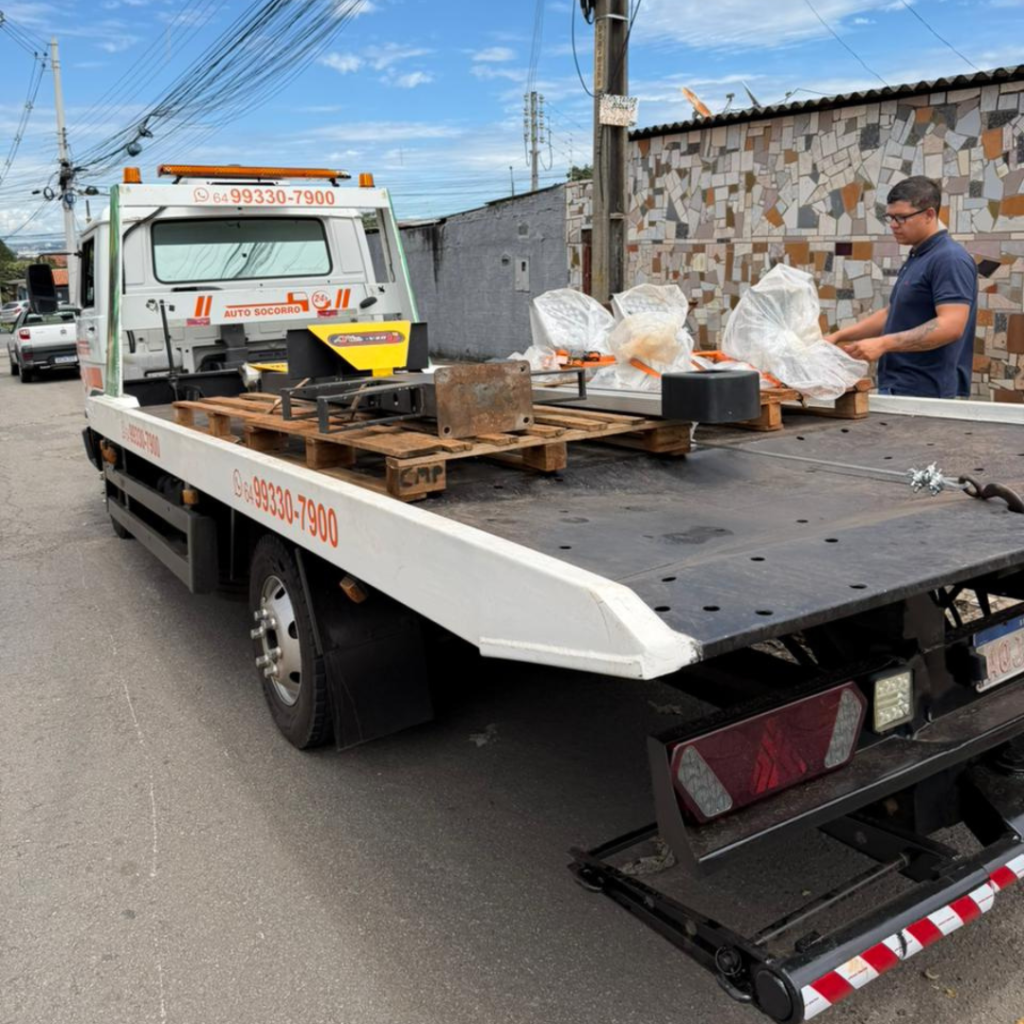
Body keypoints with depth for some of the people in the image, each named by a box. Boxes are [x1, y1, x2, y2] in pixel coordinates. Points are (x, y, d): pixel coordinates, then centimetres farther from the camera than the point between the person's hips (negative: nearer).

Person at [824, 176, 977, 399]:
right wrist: (839, 336, 14)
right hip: (900, 390, 9)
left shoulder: (950, 259, -15)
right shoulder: (917, 258, 16)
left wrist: (883, 343, -30)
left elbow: (951, 326, -25)